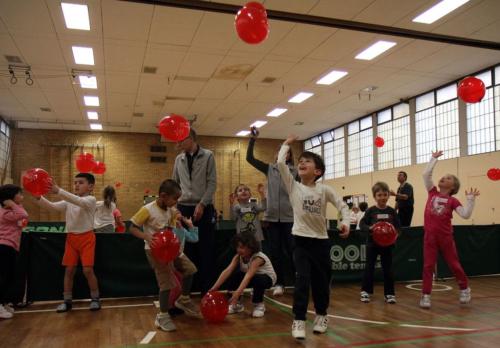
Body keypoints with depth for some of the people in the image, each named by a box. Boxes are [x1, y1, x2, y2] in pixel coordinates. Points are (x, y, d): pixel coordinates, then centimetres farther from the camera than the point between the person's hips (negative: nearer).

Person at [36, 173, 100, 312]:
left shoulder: (90, 200, -10)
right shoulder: (67, 203, 7)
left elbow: (78, 201, -31)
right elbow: (51, 206, -4)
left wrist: (58, 191, -41)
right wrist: (38, 197, -24)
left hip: (86, 238, -5)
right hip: (71, 238, 5)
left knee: (88, 270, -8)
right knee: (69, 269, 5)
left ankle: (95, 298, 8)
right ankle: (67, 301, 16)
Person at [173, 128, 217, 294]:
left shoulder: (207, 156, -2)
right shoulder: (179, 159, 11)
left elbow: (212, 183, -6)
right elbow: (175, 184, 14)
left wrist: (201, 204, -13)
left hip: (204, 208, -3)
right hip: (184, 208, 3)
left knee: (206, 250, 1)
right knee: (186, 249, 6)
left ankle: (207, 289, 10)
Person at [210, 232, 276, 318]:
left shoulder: (258, 258, -35)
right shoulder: (238, 256, -17)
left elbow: (248, 276, -48)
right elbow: (228, 270, -29)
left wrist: (237, 293, -59)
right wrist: (215, 287, -40)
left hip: (267, 278, -5)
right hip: (251, 278, 6)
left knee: (258, 280, -40)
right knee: (231, 277, -19)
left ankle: (259, 305, -12)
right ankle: (236, 304, 0)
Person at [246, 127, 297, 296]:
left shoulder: (295, 172, 1)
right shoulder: (269, 169, 7)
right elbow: (250, 158, 3)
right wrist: (253, 139, -7)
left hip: (290, 217, -2)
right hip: (271, 216, 2)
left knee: (291, 251, 0)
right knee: (275, 251, 7)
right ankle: (279, 283, 17)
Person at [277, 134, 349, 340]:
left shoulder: (324, 190, 0)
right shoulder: (293, 186, -1)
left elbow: (342, 205, 4)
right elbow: (280, 163, -10)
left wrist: (346, 223, -13)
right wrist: (287, 144, 2)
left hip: (321, 240, 2)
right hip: (301, 240, -1)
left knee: (322, 281, 11)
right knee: (302, 280, -11)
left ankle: (321, 315, 31)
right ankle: (298, 321, -3)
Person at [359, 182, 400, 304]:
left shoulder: (391, 211, 0)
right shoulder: (370, 210, -6)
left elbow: (398, 226, 5)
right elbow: (362, 224, -6)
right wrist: (369, 228, -25)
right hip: (372, 244, -2)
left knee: (388, 269, 8)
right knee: (369, 268, 6)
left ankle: (389, 293, 19)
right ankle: (366, 291, 18)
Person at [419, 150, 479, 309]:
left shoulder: (453, 201, 0)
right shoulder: (432, 193, 6)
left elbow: (466, 214, -11)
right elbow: (426, 174, 2)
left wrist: (471, 199, -13)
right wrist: (434, 158, 9)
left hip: (445, 237, -1)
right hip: (430, 236, 1)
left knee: (454, 265, 12)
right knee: (428, 266, 1)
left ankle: (465, 289, 35)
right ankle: (425, 296, 5)